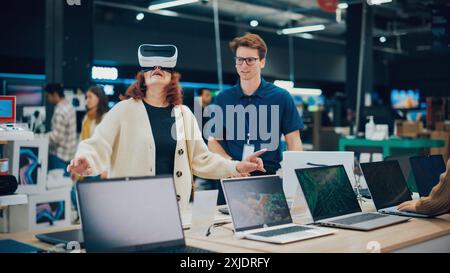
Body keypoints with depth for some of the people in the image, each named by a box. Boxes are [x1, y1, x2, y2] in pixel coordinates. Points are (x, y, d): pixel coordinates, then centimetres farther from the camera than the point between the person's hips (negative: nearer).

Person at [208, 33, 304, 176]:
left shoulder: (281, 97, 4)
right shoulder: (223, 99, 9)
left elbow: (294, 142, 5)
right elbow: (213, 140, 11)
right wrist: (231, 163, -7)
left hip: (270, 175, -1)